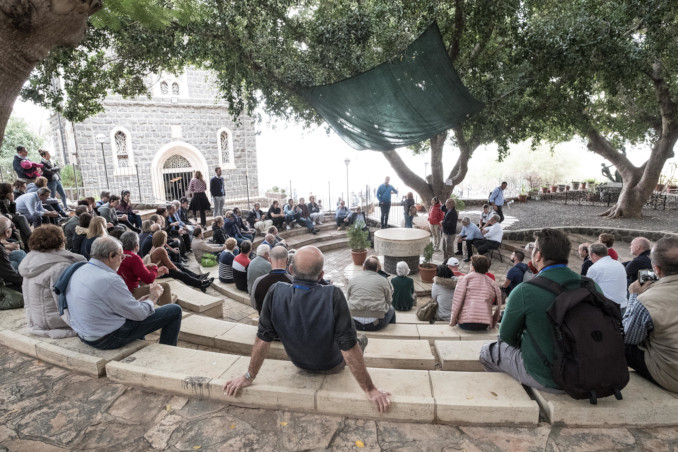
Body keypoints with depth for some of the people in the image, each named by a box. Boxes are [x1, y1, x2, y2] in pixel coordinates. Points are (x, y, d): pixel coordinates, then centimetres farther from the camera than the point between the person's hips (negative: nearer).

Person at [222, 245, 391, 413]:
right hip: (332, 366, -2)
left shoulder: (275, 293, -29)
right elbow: (349, 348, -33)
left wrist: (249, 376, -5)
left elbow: (263, 339, -20)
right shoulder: (333, 296, -37)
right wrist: (370, 390, -21)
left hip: (299, 363, 3)